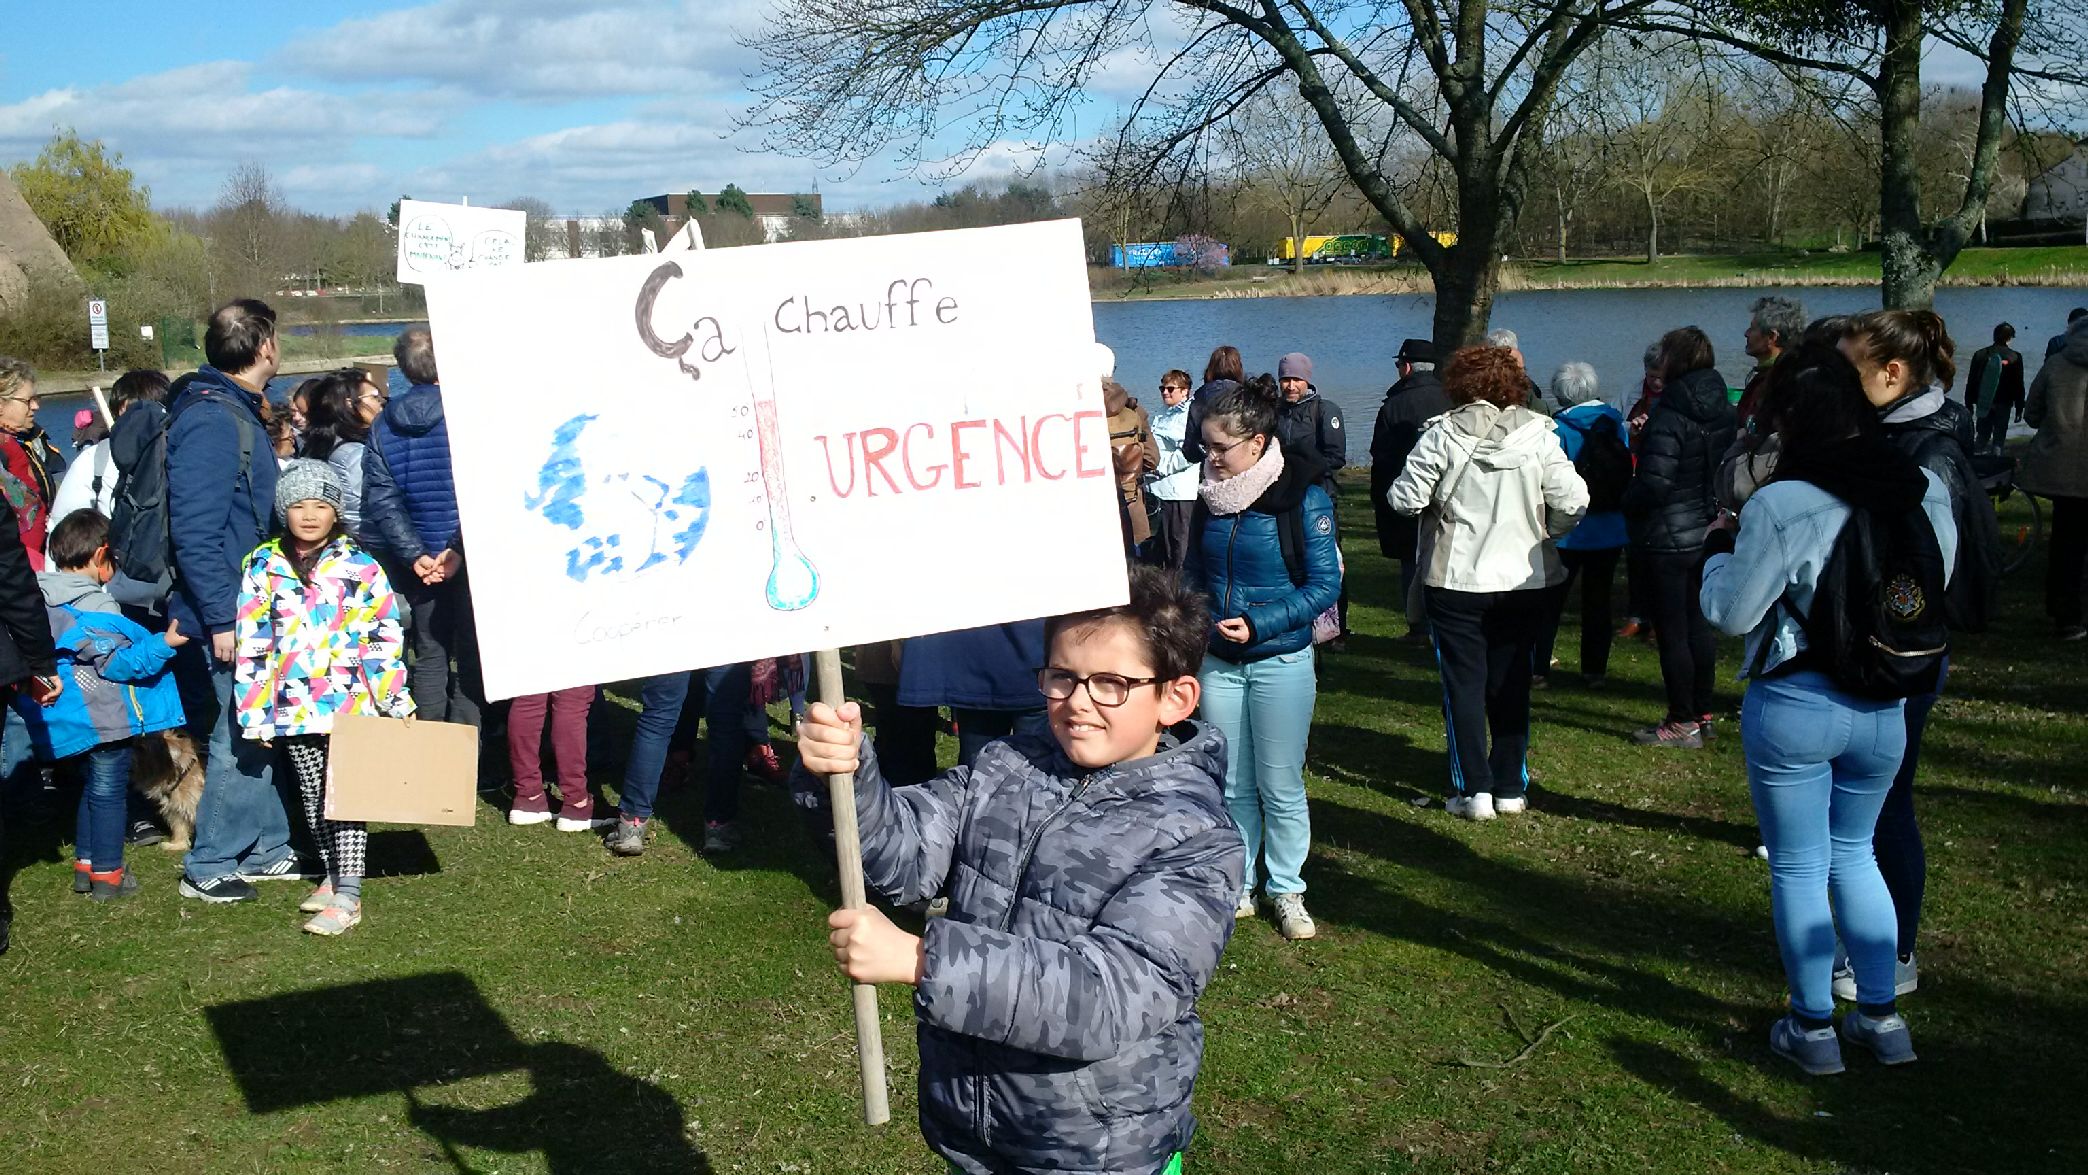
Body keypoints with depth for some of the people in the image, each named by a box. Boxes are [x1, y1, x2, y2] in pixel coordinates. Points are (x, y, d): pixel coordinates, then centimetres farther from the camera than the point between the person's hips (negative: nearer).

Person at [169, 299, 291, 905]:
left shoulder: (235, 410, 12)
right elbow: (194, 531, -24)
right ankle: (208, 867, 11)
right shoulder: (210, 420, -19)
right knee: (238, 740, -1)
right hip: (227, 612, -10)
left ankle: (266, 849, 27)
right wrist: (221, 619, -24)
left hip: (249, 606, 10)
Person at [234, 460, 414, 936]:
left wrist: (396, 699, -1)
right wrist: (254, 711, 1)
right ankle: (332, 874, 26)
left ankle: (348, 895, -2)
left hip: (349, 703, -3)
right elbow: (251, 644, 4)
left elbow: (386, 637, 1)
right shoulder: (263, 567, 3)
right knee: (313, 797, 13)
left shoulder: (360, 567, -2)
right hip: (292, 707, 3)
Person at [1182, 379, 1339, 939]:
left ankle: (1287, 892, 20)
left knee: (1280, 786, 5)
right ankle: (1236, 887, 25)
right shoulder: (1211, 493, 2)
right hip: (1218, 662, 4)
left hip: (1280, 662, -4)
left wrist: (1260, 624, -23)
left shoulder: (1303, 497, -13)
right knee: (1231, 785, 12)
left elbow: (1325, 584, -13)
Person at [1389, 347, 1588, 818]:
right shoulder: (1537, 433, -5)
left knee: (1464, 682, 7)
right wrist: (1540, 534, 9)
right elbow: (1571, 502, -8)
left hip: (1457, 580, -2)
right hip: (1526, 580, 2)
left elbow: (1406, 499, -11)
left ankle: (1474, 790, 4)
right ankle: (1512, 788, 18)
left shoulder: (1442, 434, -10)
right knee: (1512, 682, 14)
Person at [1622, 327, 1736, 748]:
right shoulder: (1724, 413, 5)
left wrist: (1629, 506, -7)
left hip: (1669, 539, -8)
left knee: (1672, 631, 0)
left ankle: (1683, 723, 5)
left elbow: (1654, 484, -24)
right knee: (1699, 624, 17)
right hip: (1708, 533, 8)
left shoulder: (1670, 417, -20)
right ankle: (1702, 714, 25)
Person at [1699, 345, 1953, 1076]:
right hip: (1884, 710, 5)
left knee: (1798, 866, 9)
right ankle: (1881, 1017, 25)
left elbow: (1731, 612, -11)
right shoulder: (1927, 494, -3)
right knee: (1854, 853, 22)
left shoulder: (1781, 506, -18)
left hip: (1793, 706, -5)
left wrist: (1719, 550, 6)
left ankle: (1813, 1028, 20)